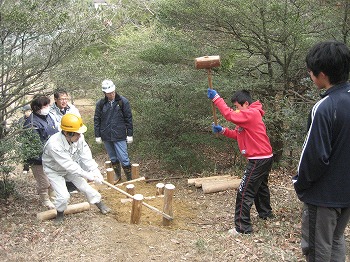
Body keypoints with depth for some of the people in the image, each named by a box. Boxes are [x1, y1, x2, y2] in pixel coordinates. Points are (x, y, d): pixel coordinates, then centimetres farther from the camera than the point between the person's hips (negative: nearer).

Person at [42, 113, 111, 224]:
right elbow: (69, 165, -37)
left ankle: (99, 203, 26)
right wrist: (88, 175, -35)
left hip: (71, 168, 5)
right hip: (54, 171, -4)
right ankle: (60, 213, 17)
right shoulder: (54, 144, -41)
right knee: (64, 196, -14)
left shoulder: (79, 137, -26)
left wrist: (95, 171, -34)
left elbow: (86, 156, -22)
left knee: (84, 186, 3)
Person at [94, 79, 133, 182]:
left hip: (120, 136, -3)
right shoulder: (100, 104, 1)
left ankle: (129, 179, 12)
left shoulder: (123, 102, -5)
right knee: (113, 158, 16)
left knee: (124, 159, -3)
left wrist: (129, 134, -4)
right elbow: (97, 120, 7)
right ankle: (118, 176, 34)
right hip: (106, 136, 3)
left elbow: (128, 119, -2)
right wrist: (97, 135, 5)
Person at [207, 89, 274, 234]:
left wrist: (216, 98, -26)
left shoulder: (251, 114, -17)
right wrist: (222, 130, 0)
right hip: (264, 158, 11)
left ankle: (243, 227, -5)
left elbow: (229, 115, -30)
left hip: (259, 160, -11)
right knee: (261, 187, 27)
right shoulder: (250, 115, 15)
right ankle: (266, 213, 45)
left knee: (244, 193, -8)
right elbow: (237, 135, 14)